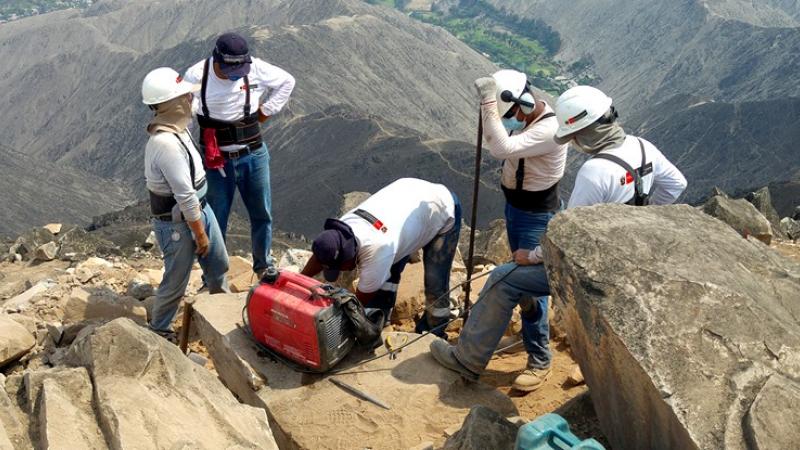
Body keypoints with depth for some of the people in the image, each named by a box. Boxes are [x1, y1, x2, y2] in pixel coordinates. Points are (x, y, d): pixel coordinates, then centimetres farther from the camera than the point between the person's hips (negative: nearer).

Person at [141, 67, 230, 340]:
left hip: (200, 208, 9)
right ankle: (158, 332, 31)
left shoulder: (176, 129, -1)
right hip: (178, 223, -9)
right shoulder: (166, 144, -32)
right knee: (175, 283, 9)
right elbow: (185, 196, -27)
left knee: (218, 263, 25)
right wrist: (200, 234, -18)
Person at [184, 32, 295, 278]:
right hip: (216, 160, -2)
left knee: (262, 214, 15)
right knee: (215, 221, 6)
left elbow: (286, 81, 7)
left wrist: (266, 110, 2)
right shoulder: (197, 76, -15)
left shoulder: (256, 68, -9)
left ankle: (263, 267, 37)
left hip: (254, 155, 3)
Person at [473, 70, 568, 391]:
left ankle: (540, 361, 3)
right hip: (515, 208, 10)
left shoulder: (549, 130, -30)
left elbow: (502, 148, -42)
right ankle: (532, 328, 47)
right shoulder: (525, 117, -1)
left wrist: (488, 101, -40)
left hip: (536, 217, -10)